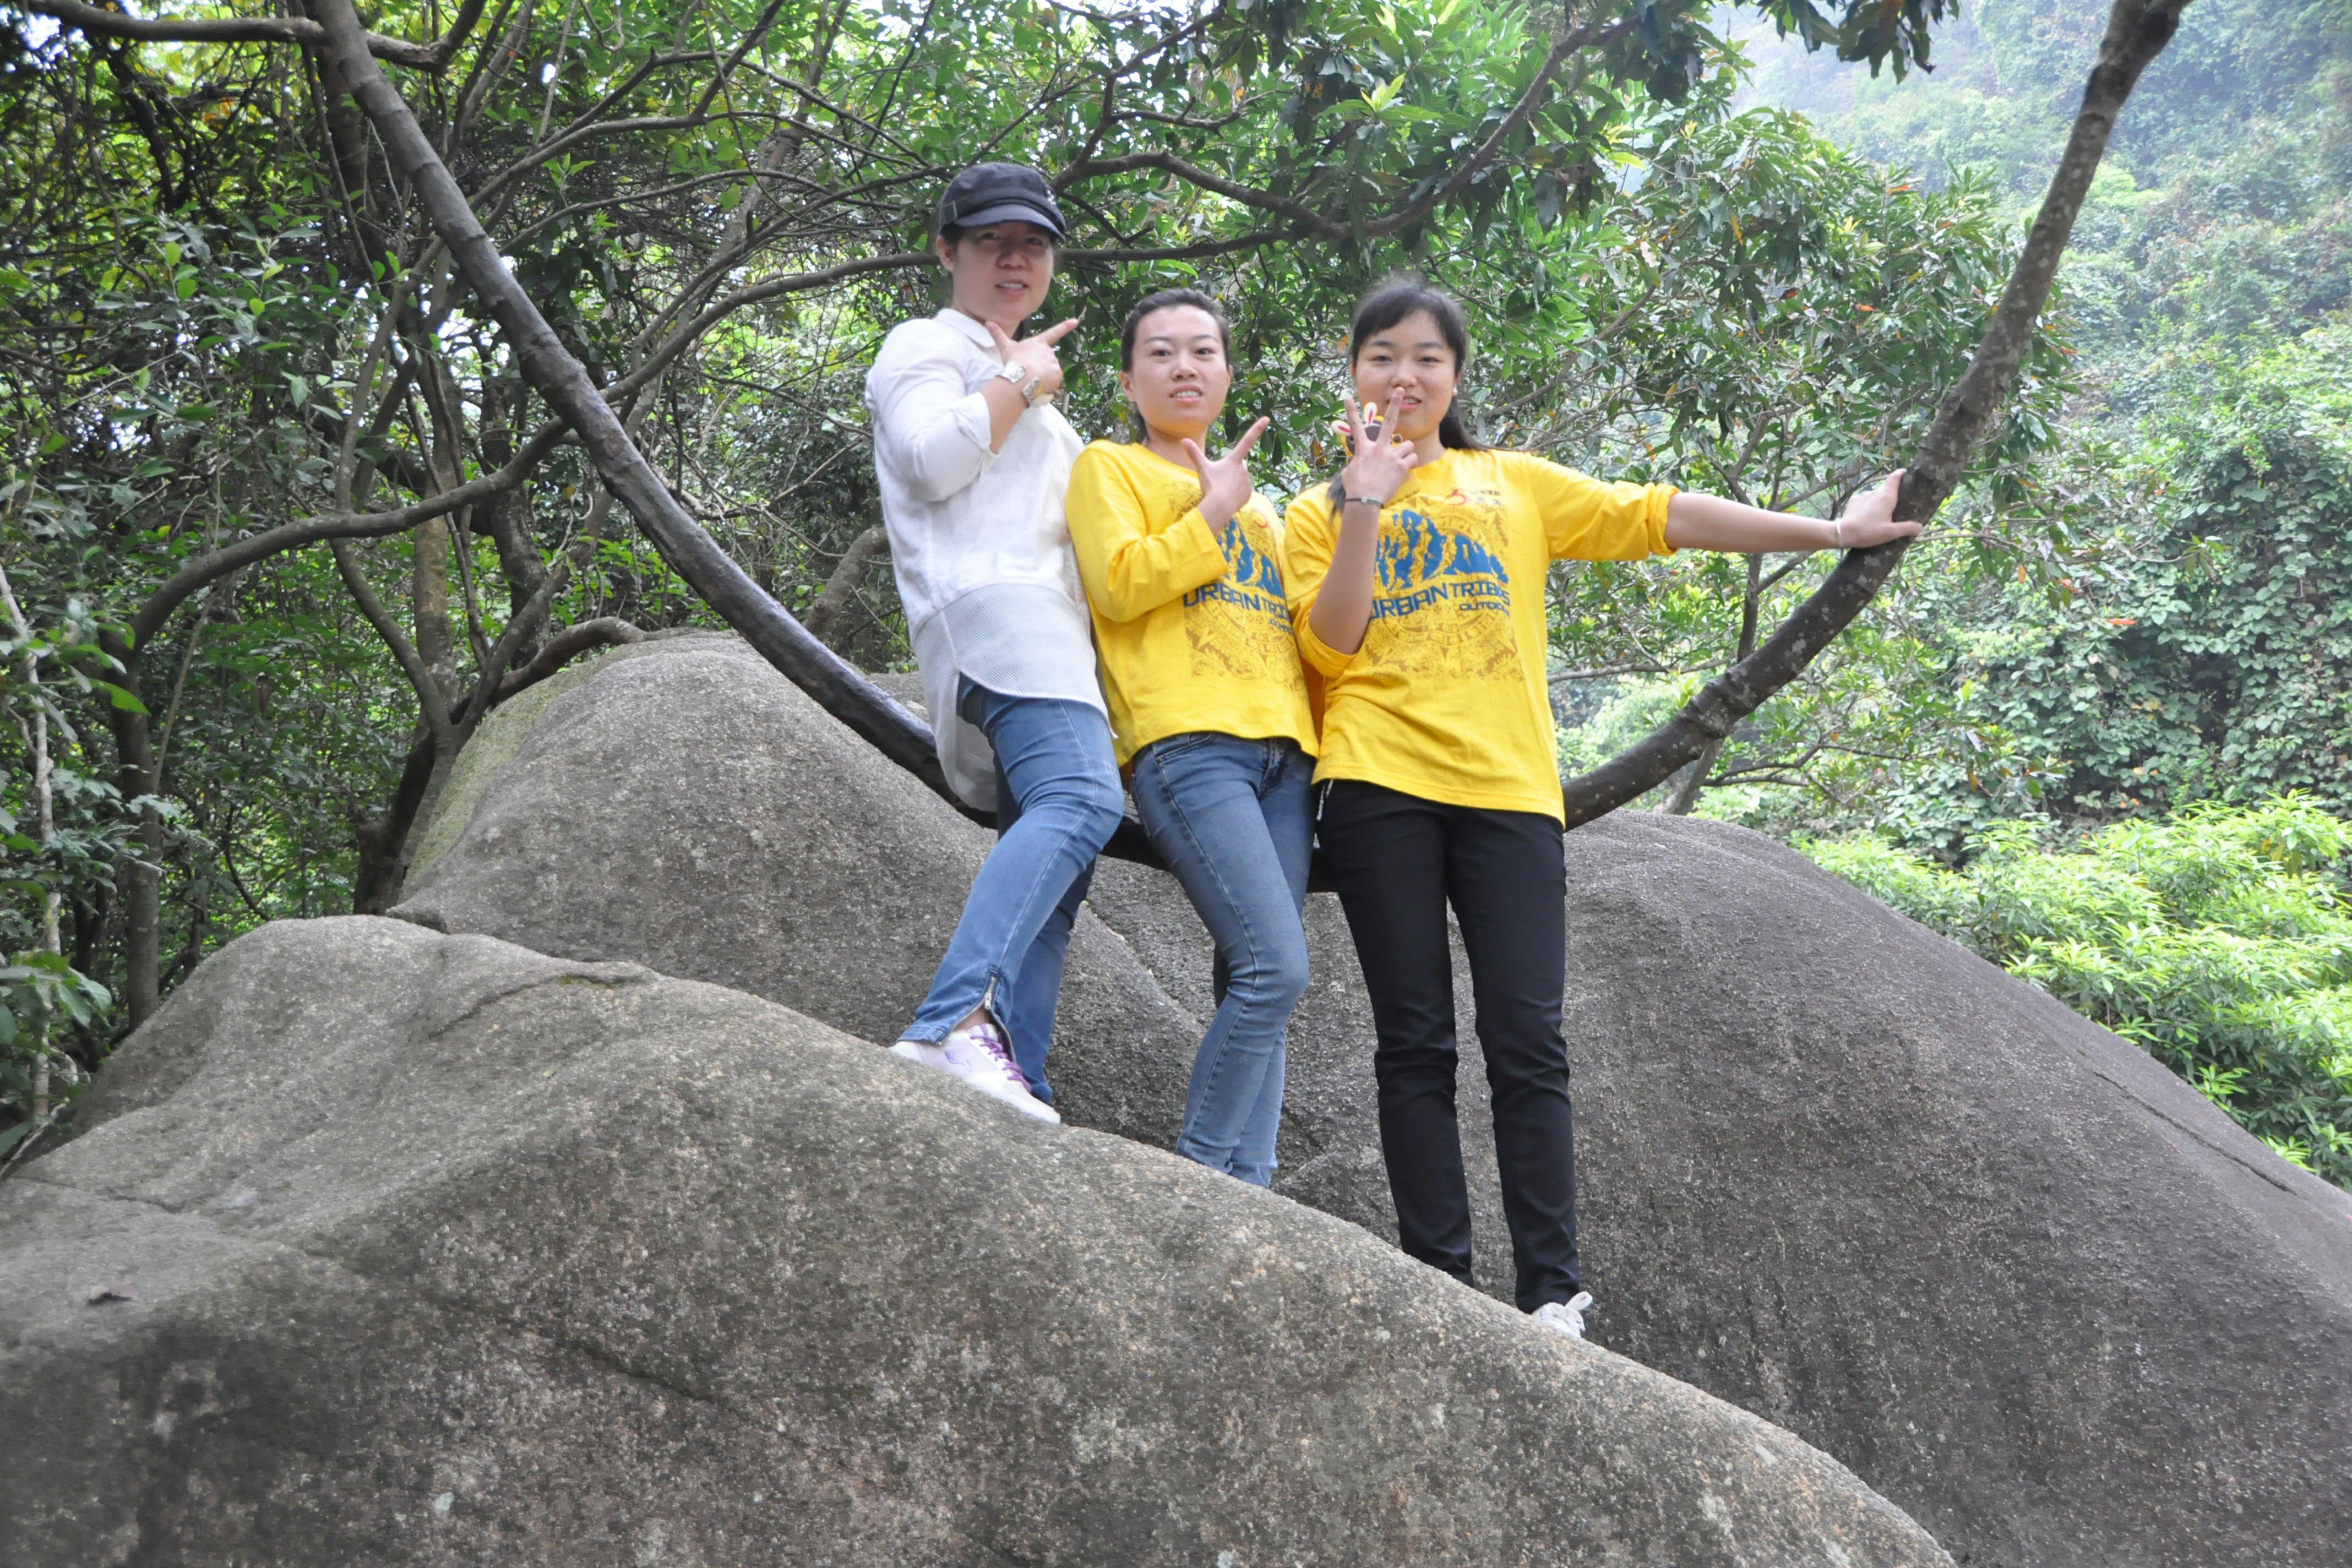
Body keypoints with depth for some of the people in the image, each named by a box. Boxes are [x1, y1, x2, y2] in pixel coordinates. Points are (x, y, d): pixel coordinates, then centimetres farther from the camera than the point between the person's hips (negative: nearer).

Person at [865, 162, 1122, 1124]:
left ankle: (1012, 1085, -11)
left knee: (1052, 871, -4)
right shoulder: (927, 346, 10)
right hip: (993, 608, -10)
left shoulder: (1020, 378, 38)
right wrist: (1023, 381, 1)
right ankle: (953, 1023, -48)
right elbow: (931, 457, -11)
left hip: (1053, 632, 10)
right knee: (1081, 800, -33)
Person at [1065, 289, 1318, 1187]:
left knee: (1258, 984, -2)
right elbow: (1120, 584, -7)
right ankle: (1198, 1174, -7)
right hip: (1188, 743, -6)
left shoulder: (1256, 503, 30)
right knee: (1274, 970, -19)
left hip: (1280, 750, 7)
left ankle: (1245, 1186, -1)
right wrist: (1215, 508, -1)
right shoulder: (1110, 467, 11)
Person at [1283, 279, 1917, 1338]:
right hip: (1379, 788, 0)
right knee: (1415, 1044, 0)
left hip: (1508, 786, 1)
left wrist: (1831, 532, 15)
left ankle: (1553, 1293, -3)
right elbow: (1329, 646, 0)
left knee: (1527, 1043, -6)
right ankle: (1439, 1282, 4)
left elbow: (1656, 517, 16)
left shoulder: (1514, 484, 18)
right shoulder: (1320, 512, 15)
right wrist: (1366, 502, -8)